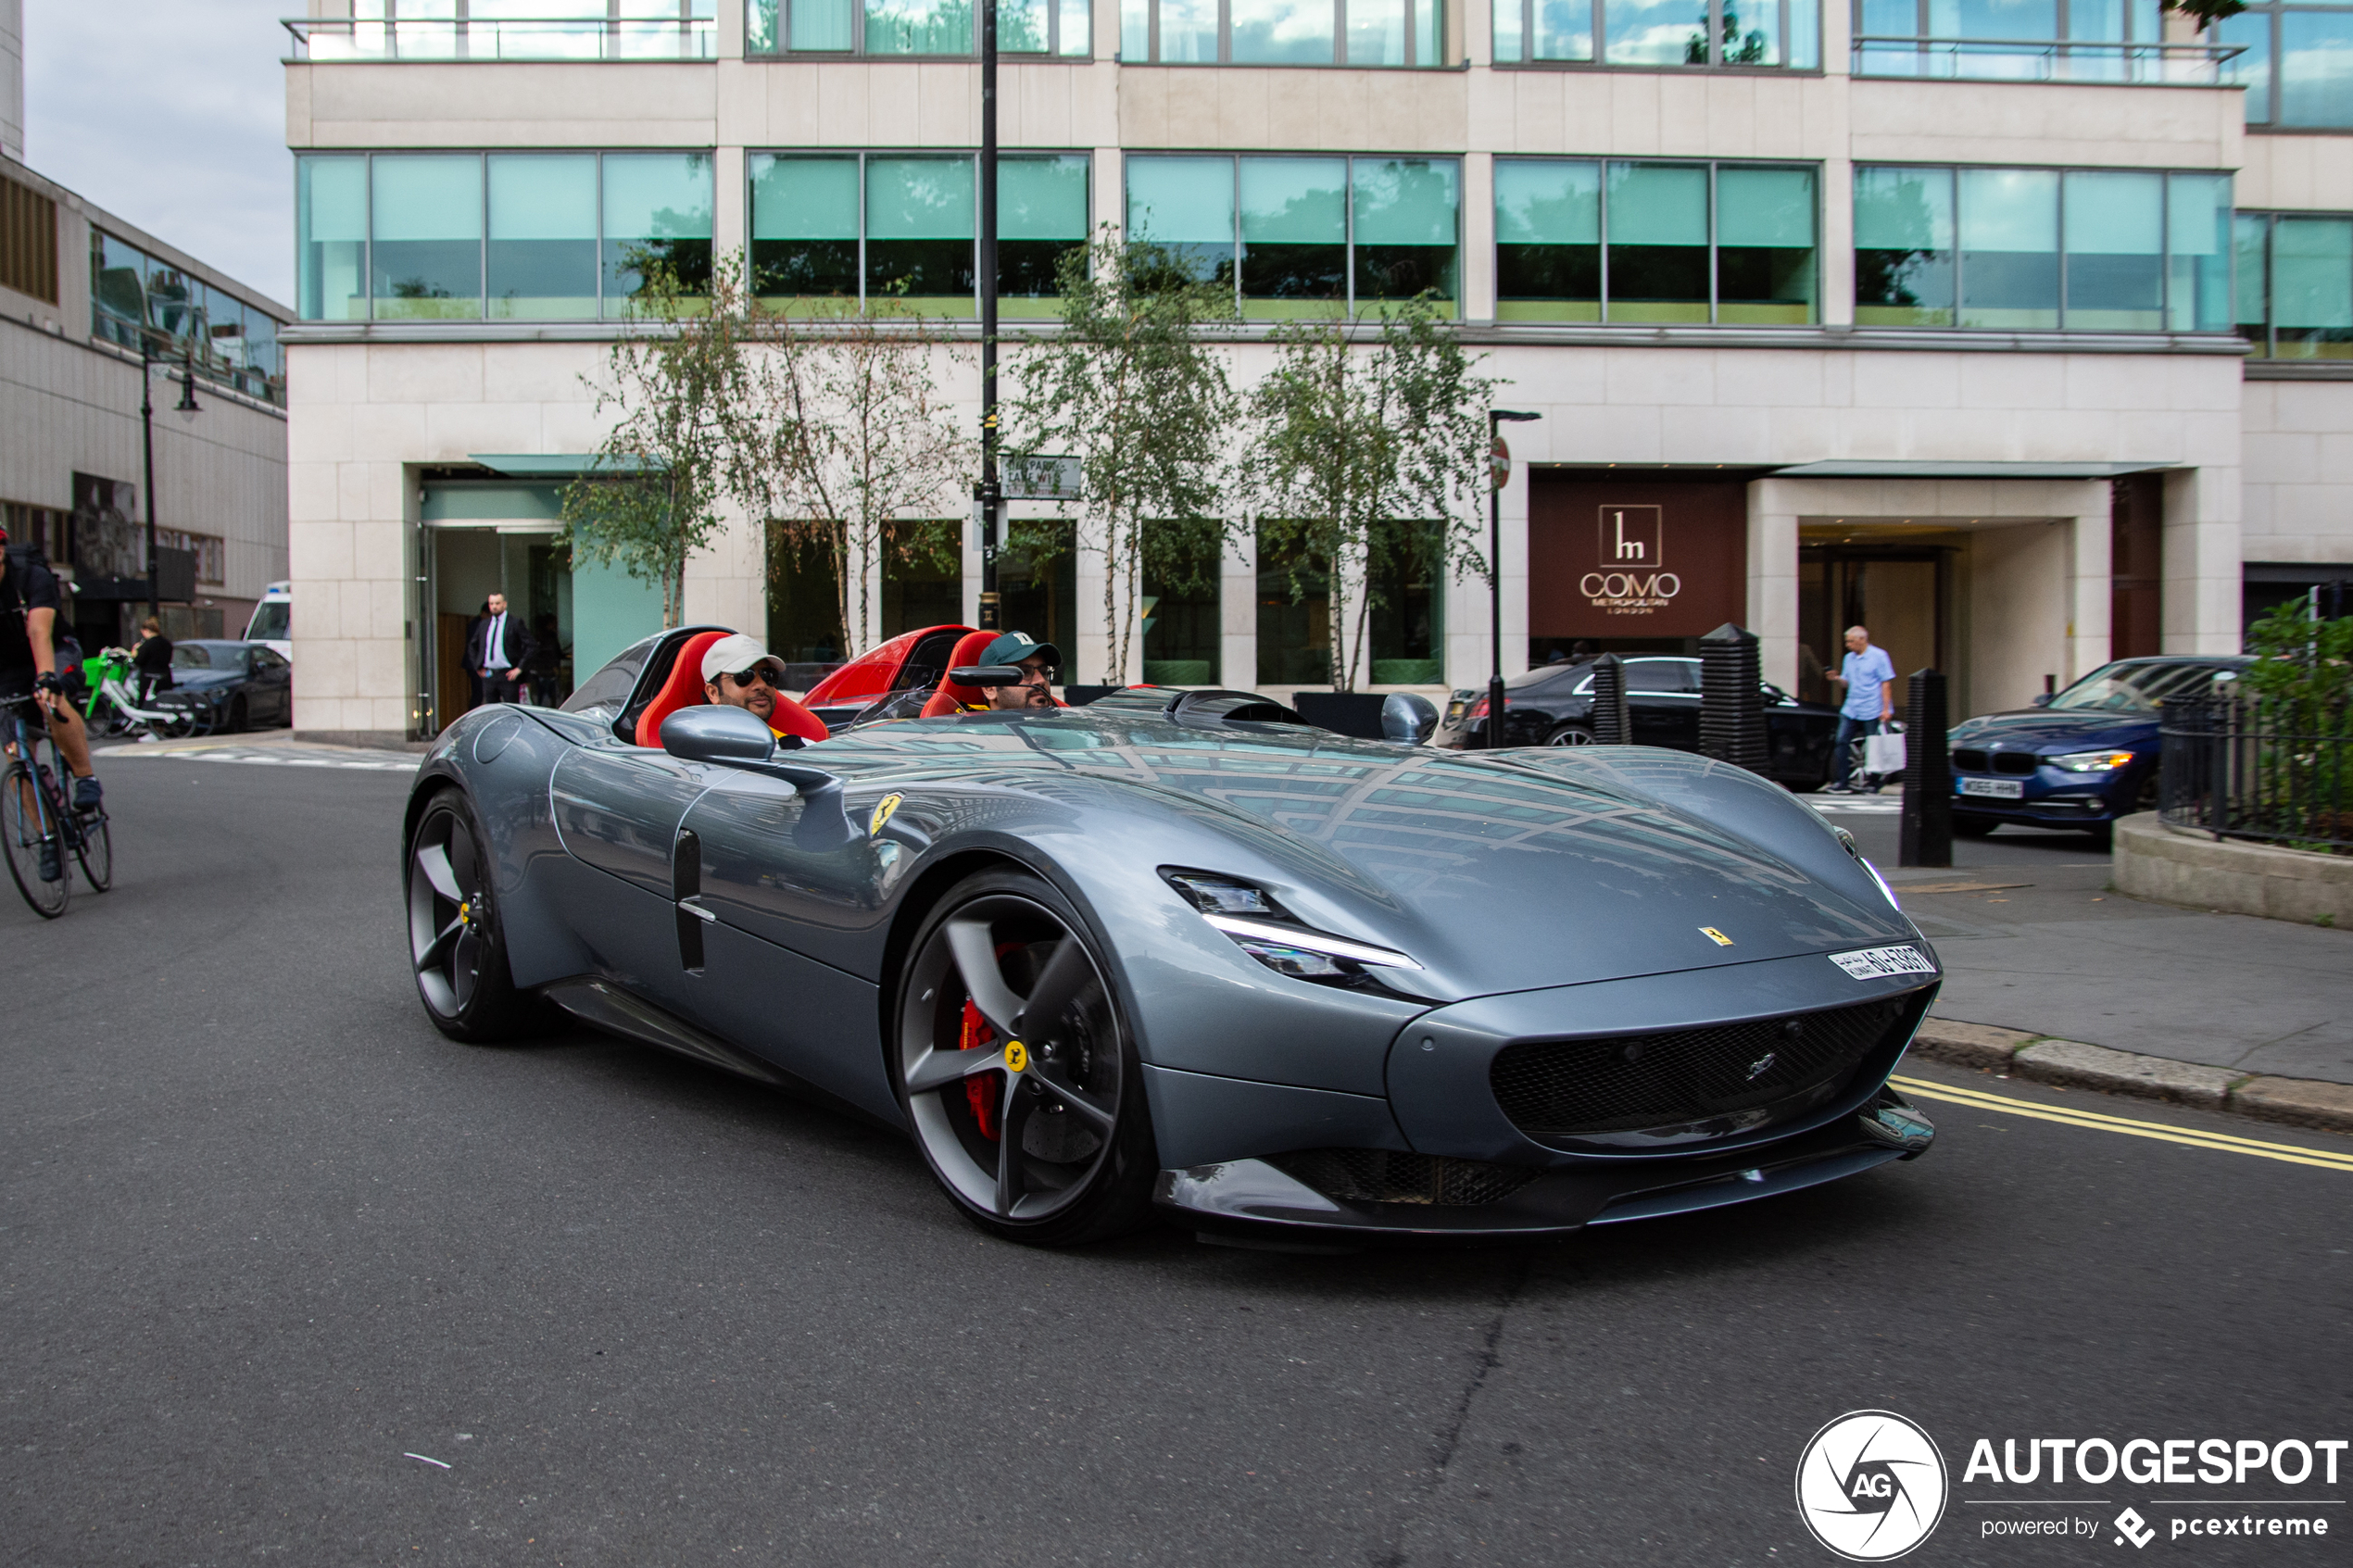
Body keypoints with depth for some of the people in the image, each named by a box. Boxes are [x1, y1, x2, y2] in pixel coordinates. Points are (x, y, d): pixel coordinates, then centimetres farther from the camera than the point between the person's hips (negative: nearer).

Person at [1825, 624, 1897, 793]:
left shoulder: (1879, 656, -6)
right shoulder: (1849, 658, 13)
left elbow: (1886, 683, -8)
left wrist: (1886, 709, -13)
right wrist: (1836, 679, -6)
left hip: (1872, 712, -6)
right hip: (1851, 709, 6)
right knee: (1841, 742, -3)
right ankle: (1841, 782, 0)